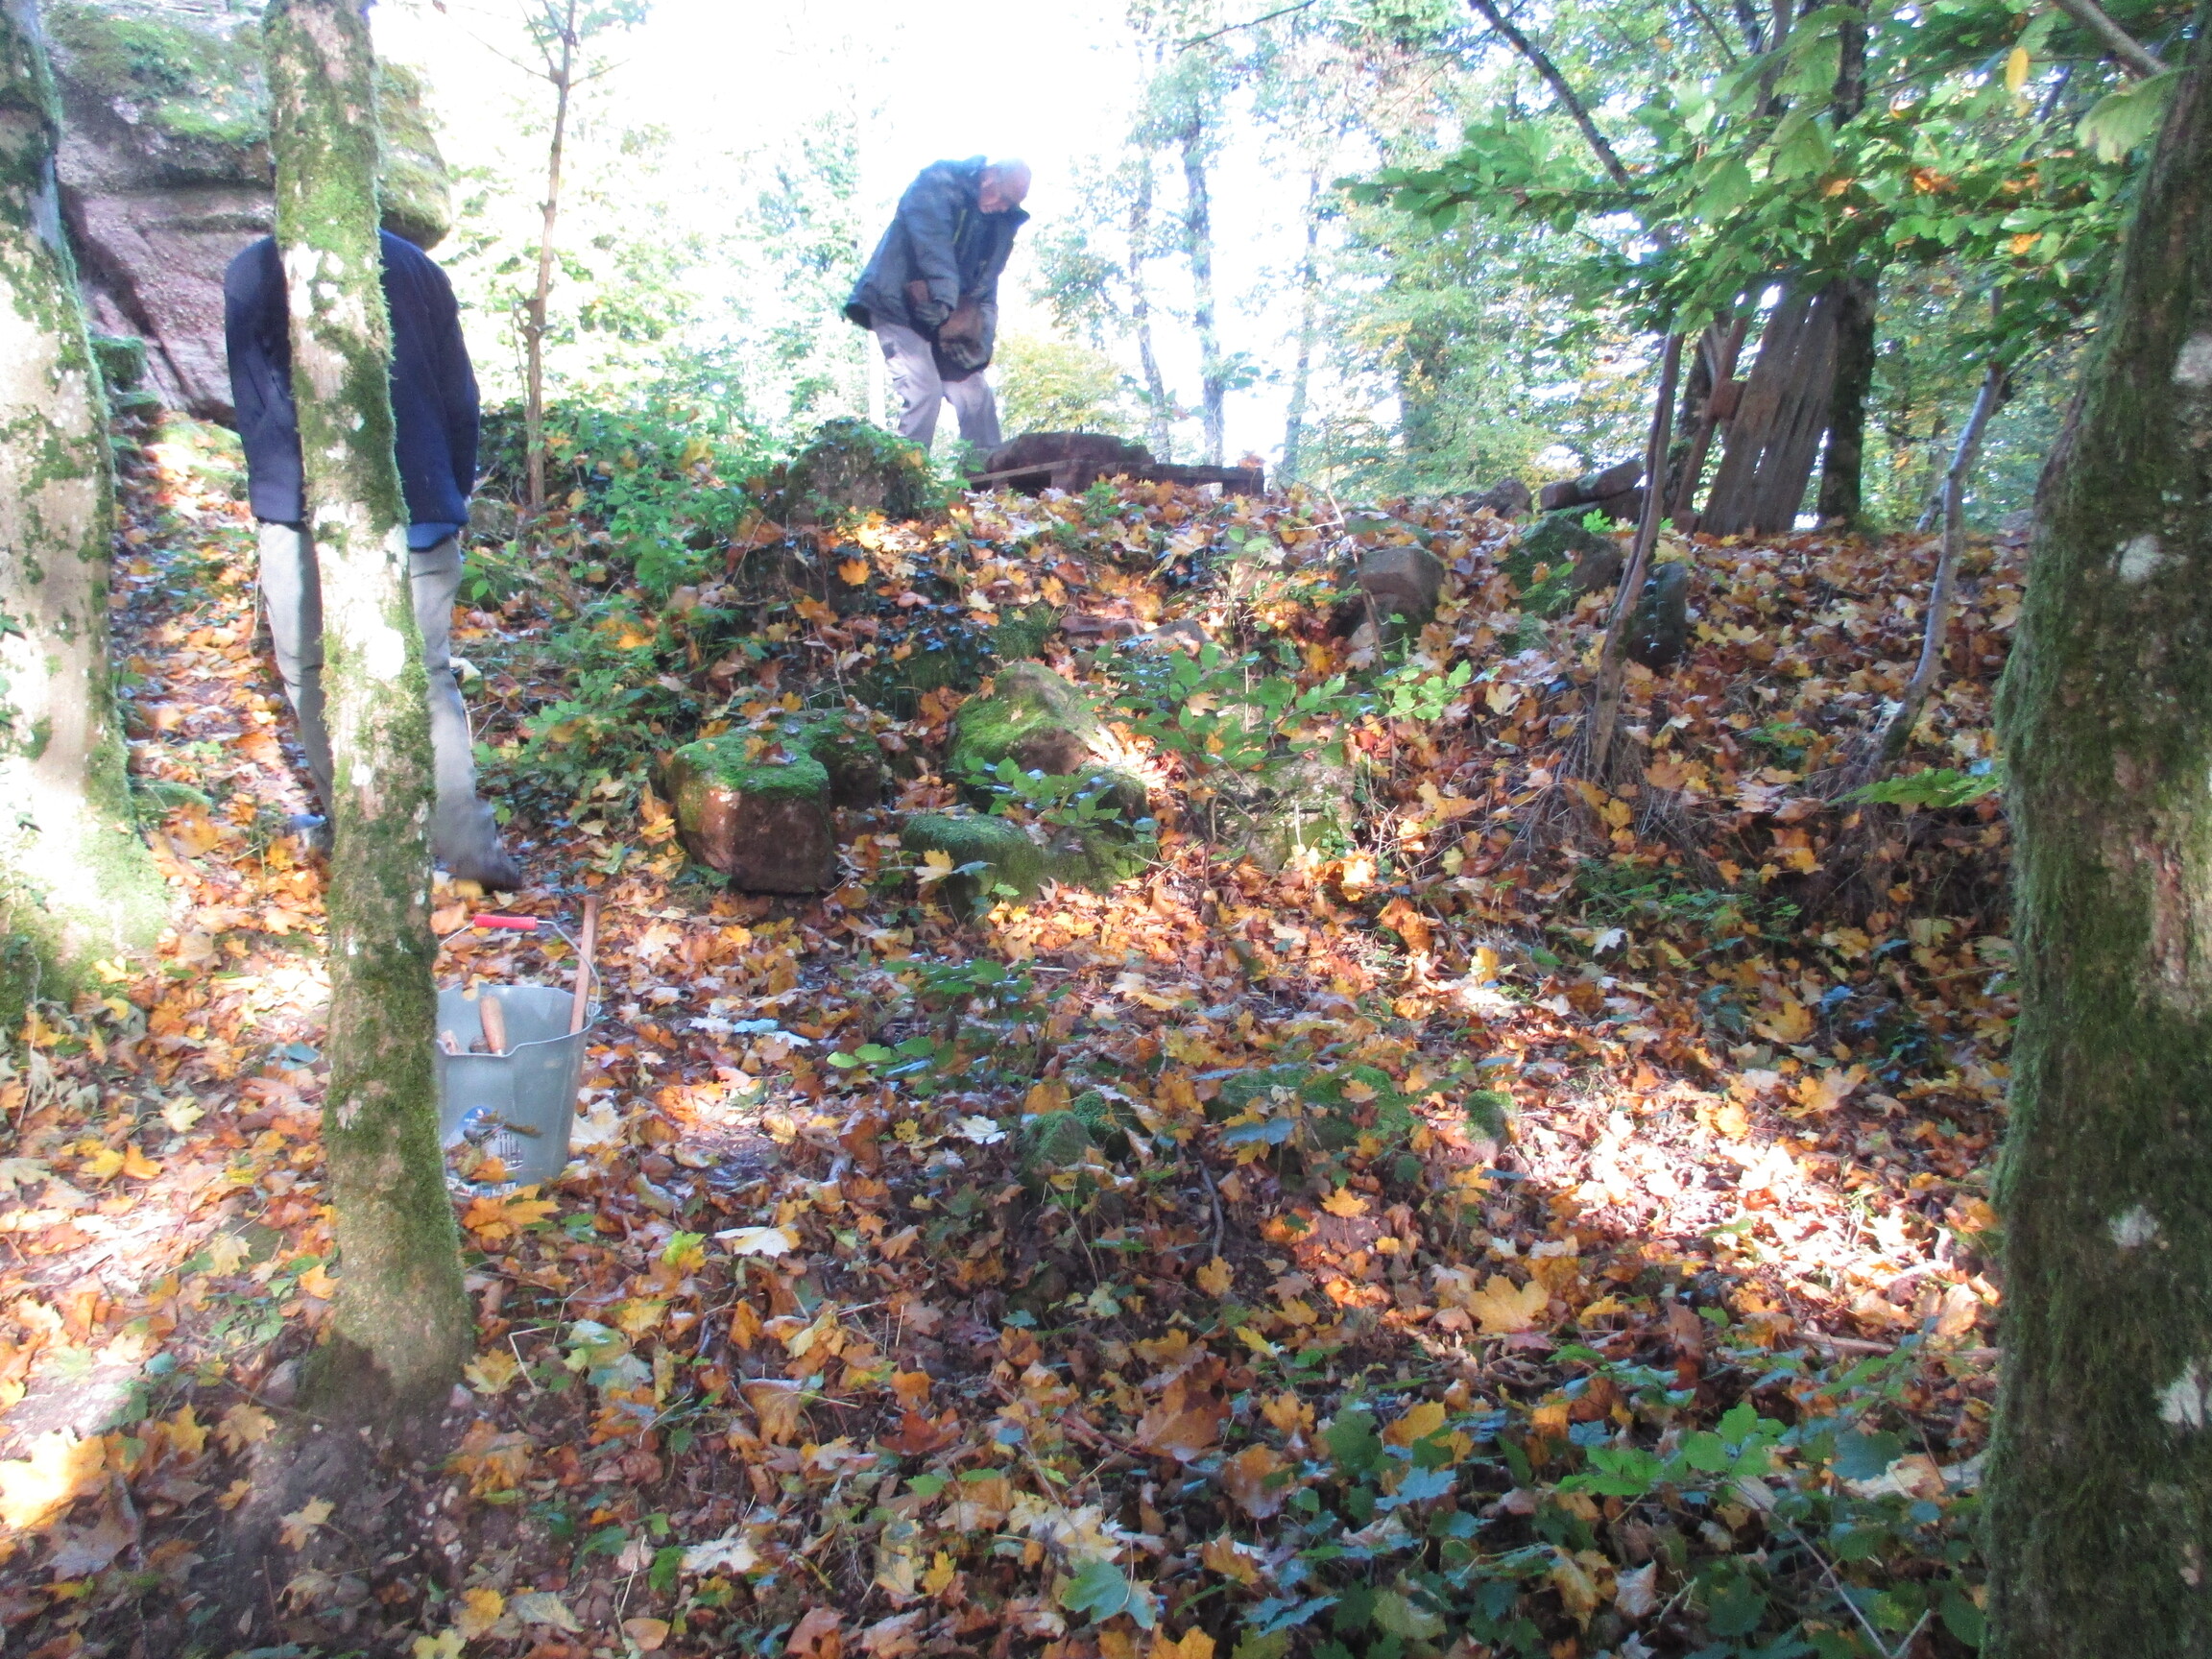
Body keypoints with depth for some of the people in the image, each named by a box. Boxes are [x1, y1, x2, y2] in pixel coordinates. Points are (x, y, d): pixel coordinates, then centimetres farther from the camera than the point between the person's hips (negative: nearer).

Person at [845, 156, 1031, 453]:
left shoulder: (1002, 222, 9)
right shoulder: (939, 181, -10)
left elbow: (985, 284, 8)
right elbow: (932, 242, -25)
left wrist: (981, 335, -8)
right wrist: (947, 303, -35)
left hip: (946, 321, 7)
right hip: (898, 306, -7)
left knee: (977, 396, 1)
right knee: (922, 389, -19)